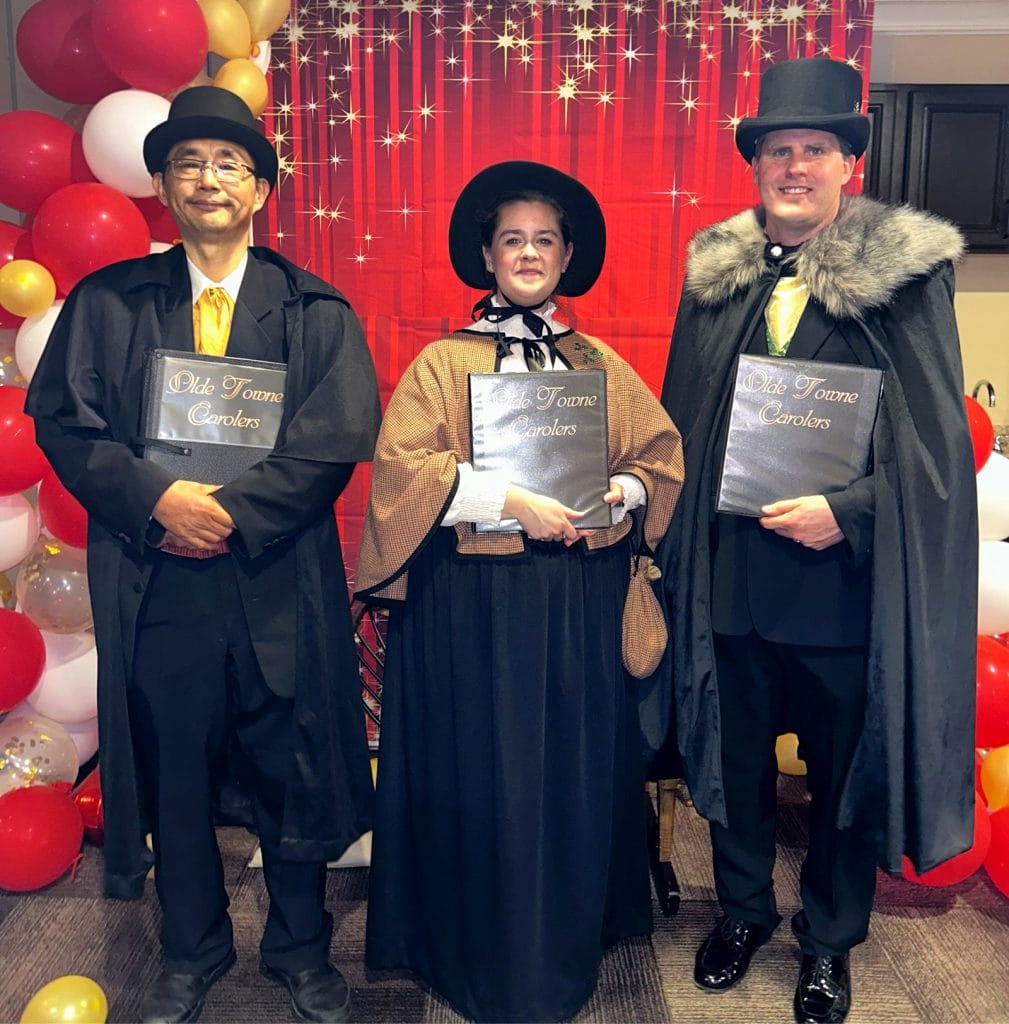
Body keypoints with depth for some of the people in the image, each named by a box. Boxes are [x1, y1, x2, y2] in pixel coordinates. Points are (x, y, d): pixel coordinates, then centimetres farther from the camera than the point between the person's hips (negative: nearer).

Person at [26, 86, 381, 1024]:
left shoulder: (316, 311, 5)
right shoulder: (105, 302, 9)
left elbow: (339, 436, -6)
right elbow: (60, 418, 0)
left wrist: (231, 510, -15)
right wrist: (157, 499, -15)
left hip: (279, 584, -1)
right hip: (154, 584, 1)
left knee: (291, 773, 9)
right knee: (172, 776, 13)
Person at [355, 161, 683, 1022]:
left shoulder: (602, 366, 11)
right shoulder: (441, 364, 1)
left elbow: (662, 456, 10)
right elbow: (402, 467, -10)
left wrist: (614, 496, -10)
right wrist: (508, 501, -19)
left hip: (581, 606, 3)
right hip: (473, 605, -3)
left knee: (577, 772, 10)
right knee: (480, 779, 4)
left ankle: (569, 951, 32)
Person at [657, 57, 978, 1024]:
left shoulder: (907, 272, -5)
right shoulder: (715, 275, 5)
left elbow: (938, 439, -7)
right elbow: (681, 427, 8)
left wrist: (848, 512, -20)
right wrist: (679, 548, 2)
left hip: (849, 578, -2)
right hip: (730, 575, 3)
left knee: (848, 772, 14)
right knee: (733, 757, 18)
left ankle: (829, 940, 39)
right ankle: (742, 909, 43)